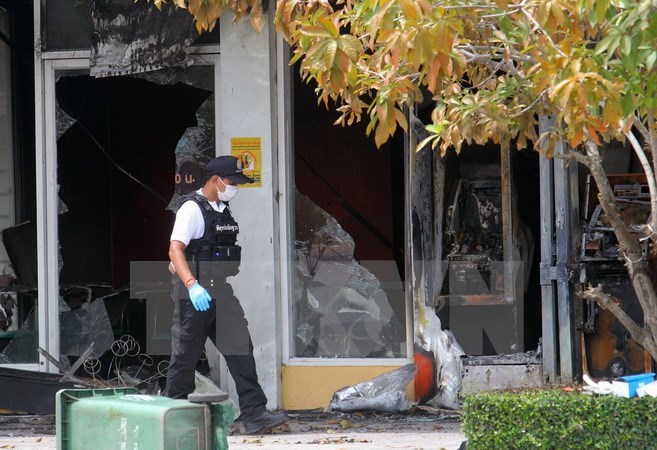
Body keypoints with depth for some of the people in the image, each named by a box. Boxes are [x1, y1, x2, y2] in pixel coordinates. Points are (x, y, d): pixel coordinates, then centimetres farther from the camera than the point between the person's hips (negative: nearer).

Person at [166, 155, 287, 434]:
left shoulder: (224, 211, 16)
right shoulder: (192, 209, -11)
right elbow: (175, 249, -22)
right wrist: (192, 285, -34)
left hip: (222, 296, 8)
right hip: (195, 296, -8)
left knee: (240, 352, -2)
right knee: (186, 357, 0)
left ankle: (254, 415, -6)